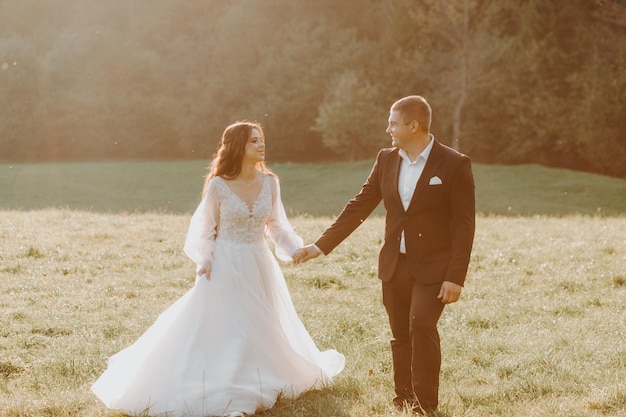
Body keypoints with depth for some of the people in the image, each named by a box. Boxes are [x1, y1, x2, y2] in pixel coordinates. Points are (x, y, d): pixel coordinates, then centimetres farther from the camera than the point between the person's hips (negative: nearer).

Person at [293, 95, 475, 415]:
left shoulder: (454, 165, -11)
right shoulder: (386, 160, 4)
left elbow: (464, 225, -11)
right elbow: (359, 206, 7)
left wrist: (455, 277, -16)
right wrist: (320, 246, 4)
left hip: (433, 267, -5)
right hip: (394, 265, 5)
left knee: (421, 326, -19)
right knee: (400, 335, 11)